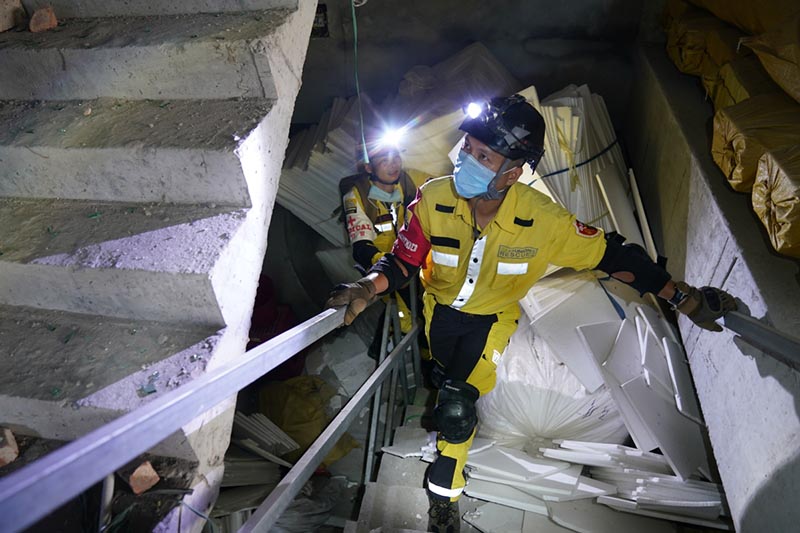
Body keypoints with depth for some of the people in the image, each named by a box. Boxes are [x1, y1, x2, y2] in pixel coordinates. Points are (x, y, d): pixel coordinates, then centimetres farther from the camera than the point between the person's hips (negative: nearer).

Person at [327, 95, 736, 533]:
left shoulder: (542, 220, -29)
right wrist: (369, 286, -38)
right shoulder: (433, 199, -26)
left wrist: (683, 297, -17)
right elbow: (402, 260, -17)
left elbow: (610, 255, -17)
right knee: (446, 381, 17)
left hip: (493, 317, -2)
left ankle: (444, 497, 12)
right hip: (439, 307, 2)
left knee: (456, 406, -14)